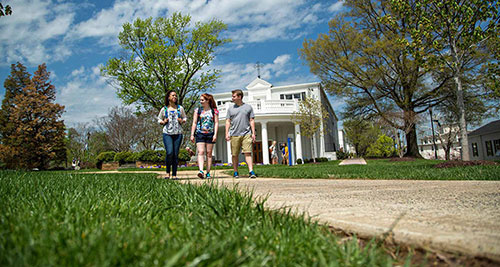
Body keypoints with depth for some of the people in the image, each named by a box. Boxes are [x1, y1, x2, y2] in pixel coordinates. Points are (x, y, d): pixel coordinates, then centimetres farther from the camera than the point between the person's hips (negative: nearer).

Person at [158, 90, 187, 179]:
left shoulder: (180, 108, 11)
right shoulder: (164, 109, 7)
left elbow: (184, 118, 20)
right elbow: (159, 119, 18)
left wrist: (182, 121, -2)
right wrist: (163, 122, -4)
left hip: (178, 133, 2)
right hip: (167, 133, -2)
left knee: (176, 154, 0)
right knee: (169, 153, -16)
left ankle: (174, 174, 8)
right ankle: (168, 172, 5)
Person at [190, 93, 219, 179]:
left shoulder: (214, 111, 6)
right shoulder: (197, 110, 10)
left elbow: (216, 123, 2)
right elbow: (194, 123, 8)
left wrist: (215, 134, -8)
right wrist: (192, 135, 2)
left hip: (210, 134, 0)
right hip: (200, 133, 0)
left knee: (209, 153, 3)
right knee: (201, 152, -13)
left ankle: (208, 173, 8)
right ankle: (201, 171, -24)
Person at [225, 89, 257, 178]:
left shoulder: (248, 107, 9)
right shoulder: (230, 108, 13)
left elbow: (252, 121, 8)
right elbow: (228, 121, 12)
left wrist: (253, 133, 1)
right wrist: (227, 133, 1)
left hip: (246, 133, -2)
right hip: (234, 134, 2)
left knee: (248, 152, -11)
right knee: (234, 154, 5)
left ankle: (251, 171, -14)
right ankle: (235, 172, 15)